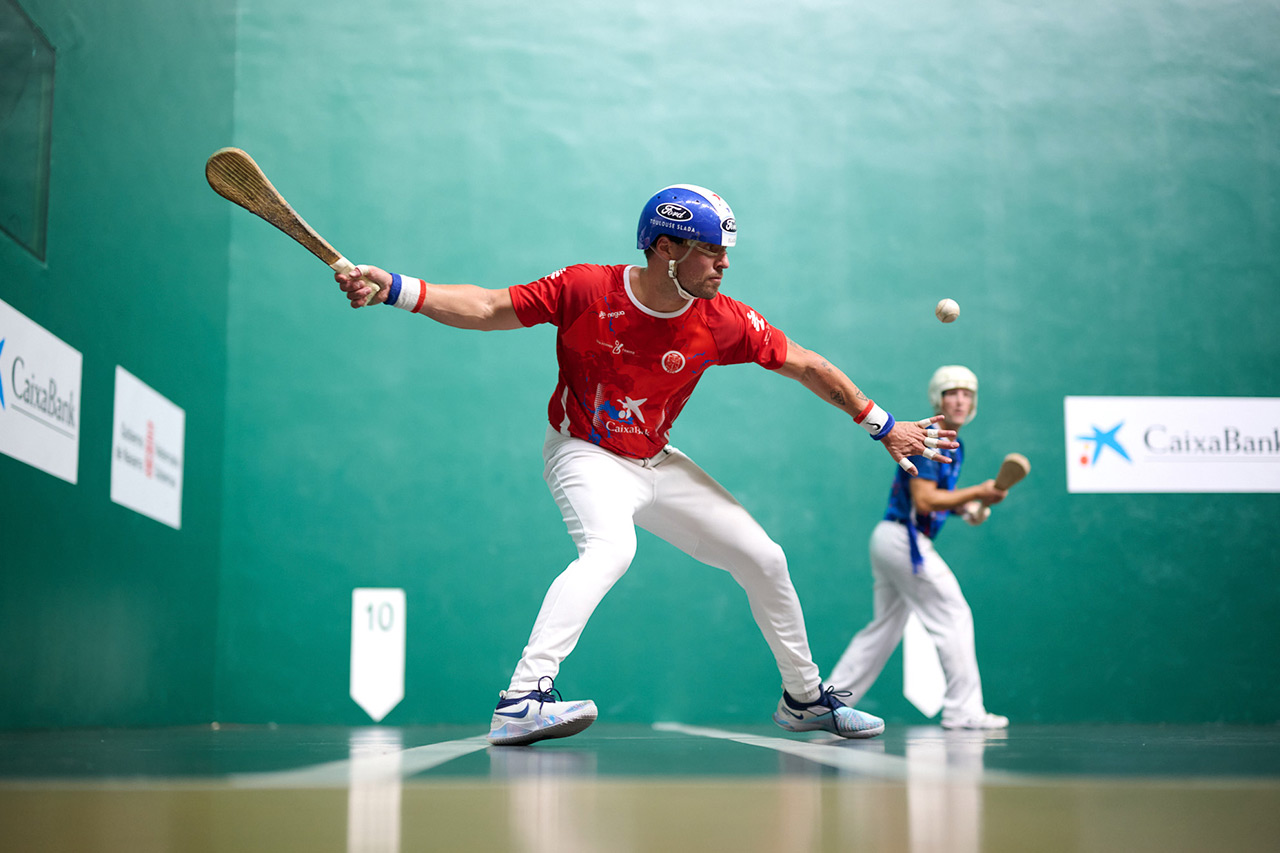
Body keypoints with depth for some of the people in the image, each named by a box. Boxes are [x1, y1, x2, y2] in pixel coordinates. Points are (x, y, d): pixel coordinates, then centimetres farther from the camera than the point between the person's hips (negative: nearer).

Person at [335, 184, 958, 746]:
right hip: (583, 454, -5)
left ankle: (803, 698, 28)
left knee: (763, 558, 6)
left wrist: (884, 427, -1)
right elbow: (489, 309, -17)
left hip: (656, 464, 5)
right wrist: (395, 290, -29)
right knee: (610, 548, -36)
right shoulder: (586, 290, -21)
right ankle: (521, 700, -40)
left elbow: (805, 366, -5)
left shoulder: (722, 321, -14)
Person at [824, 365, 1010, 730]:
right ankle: (963, 710, -3)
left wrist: (969, 508, 6)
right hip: (904, 539, -10)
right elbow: (923, 500, -21)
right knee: (954, 617, -7)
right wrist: (978, 492, -22)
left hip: (889, 538, 10)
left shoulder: (954, 447, 16)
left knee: (885, 628, 14)